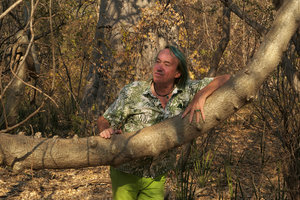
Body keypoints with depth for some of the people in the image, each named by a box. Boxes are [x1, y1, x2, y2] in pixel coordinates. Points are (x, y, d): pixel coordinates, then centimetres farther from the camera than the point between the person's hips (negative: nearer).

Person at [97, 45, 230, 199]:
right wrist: (106, 130, -29)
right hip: (125, 174, -2)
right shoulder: (133, 92, -11)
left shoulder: (185, 92, -7)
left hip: (156, 177, 2)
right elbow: (104, 120, -5)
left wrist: (200, 96, -24)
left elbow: (225, 80, -7)